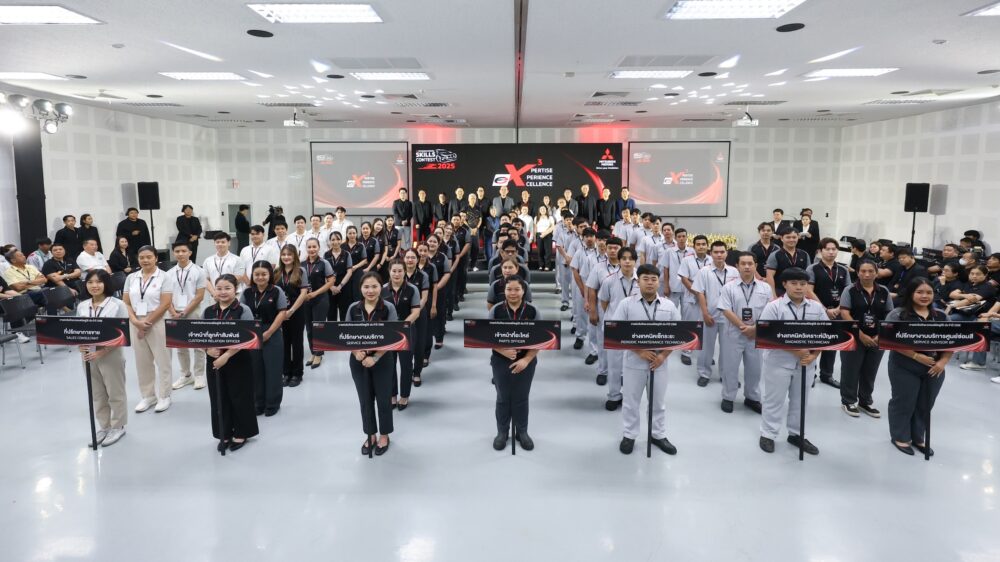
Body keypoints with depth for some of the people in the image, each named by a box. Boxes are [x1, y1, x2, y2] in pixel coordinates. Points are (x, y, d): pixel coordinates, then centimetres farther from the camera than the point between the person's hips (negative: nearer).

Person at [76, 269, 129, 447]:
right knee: (97, 394, 14)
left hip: (111, 355, -5)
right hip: (88, 355, 5)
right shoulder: (81, 306, 5)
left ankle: (117, 427, 20)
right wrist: (80, 346, -10)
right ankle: (104, 427, 27)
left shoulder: (117, 305, -10)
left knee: (115, 393, 7)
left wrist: (102, 352, -21)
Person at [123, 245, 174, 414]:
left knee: (162, 360, 1)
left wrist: (147, 322, -13)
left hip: (158, 323, -4)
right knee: (142, 361, 10)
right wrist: (135, 321, -8)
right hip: (136, 325, 4)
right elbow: (126, 303, 8)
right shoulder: (131, 278, 9)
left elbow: (165, 304, -10)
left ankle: (164, 396, 12)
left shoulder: (163, 277, -4)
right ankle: (147, 396, 21)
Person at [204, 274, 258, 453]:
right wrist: (207, 349, -12)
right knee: (219, 399, 11)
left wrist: (226, 355, -23)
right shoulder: (208, 312, 6)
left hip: (238, 361, -4)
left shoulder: (243, 311, -9)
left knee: (239, 397, 6)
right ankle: (224, 434, 25)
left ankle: (241, 433, 22)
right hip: (214, 361, 4)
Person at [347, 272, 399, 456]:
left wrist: (375, 358, -20)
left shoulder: (388, 308, -9)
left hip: (382, 360, -2)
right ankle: (370, 435, 31)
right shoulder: (353, 309, -1)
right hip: (358, 361, 3)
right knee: (365, 400, 13)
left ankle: (384, 436, 28)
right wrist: (356, 353, -16)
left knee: (383, 399, 10)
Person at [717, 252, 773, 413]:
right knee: (730, 366, 6)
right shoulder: (729, 287, -5)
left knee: (754, 367, 12)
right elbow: (727, 311, -11)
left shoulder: (765, 288, 2)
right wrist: (744, 327, -16)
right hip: (733, 334, -2)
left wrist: (755, 328, -12)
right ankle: (728, 398, 20)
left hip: (757, 335, 2)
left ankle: (752, 398, 28)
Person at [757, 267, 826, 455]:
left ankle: (796, 434, 31)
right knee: (774, 399, 6)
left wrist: (814, 355, -11)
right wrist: (795, 350, -21)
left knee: (800, 399, 16)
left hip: (805, 362, 4)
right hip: (779, 361, -4)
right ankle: (768, 434, 19)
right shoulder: (774, 306, -11)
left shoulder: (817, 308, 3)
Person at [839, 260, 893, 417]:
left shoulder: (884, 292, 4)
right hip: (853, 338, -3)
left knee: (870, 372, 15)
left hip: (877, 339, 4)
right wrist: (861, 335, -17)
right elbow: (845, 314, -13)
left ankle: (865, 401, 30)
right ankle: (848, 401, 19)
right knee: (851, 371, 4)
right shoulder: (850, 291, -7)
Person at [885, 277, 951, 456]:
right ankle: (900, 437, 23)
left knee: (925, 405, 14)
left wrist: (943, 361, -7)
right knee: (904, 403, 7)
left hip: (934, 369, 5)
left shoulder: (941, 316, 8)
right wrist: (917, 356, -21)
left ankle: (919, 438, 30)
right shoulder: (897, 314, -9)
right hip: (905, 368, -5)